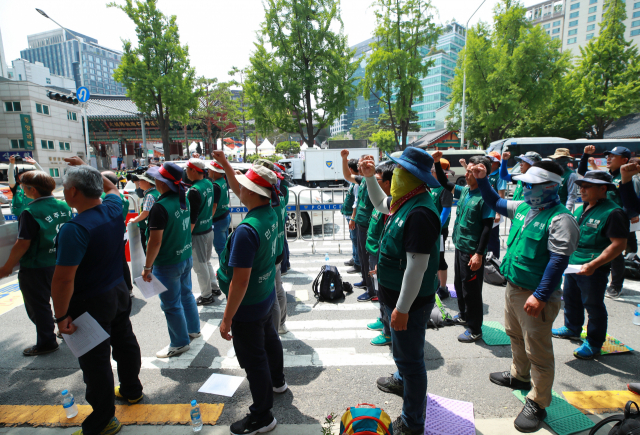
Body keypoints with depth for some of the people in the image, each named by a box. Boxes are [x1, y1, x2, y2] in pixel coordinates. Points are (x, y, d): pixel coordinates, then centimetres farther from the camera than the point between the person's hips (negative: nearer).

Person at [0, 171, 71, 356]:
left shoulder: (30, 212, -21)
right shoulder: (63, 206, -2)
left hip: (36, 268, -7)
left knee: (38, 306, 9)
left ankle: (47, 342, 21)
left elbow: (22, 245, -19)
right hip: (61, 263, 7)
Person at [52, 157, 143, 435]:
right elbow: (111, 187, 19)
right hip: (119, 292, 8)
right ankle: (132, 390, 46)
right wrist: (86, 167, 23)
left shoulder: (75, 229, -28)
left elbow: (63, 279, -27)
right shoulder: (114, 209, -6)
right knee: (125, 342, 24)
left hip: (91, 304, -8)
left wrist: (61, 316, -16)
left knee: (95, 362, 8)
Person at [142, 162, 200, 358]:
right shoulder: (184, 199, 1)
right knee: (186, 294, 24)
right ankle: (193, 329, 41)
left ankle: (180, 343, 24)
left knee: (171, 304, 8)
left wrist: (147, 267, -13)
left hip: (167, 264, -8)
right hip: (186, 257, 8)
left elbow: (155, 241, -23)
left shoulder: (160, 207, -25)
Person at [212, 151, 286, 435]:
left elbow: (240, 281, -30)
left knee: (253, 360, 10)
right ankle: (277, 382, 56)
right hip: (267, 297, 9)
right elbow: (238, 192, 12)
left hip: (248, 306, -9)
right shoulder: (270, 213, -7)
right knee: (269, 339, 30)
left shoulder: (247, 230, -33)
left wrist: (227, 319, -20)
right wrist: (225, 164, 14)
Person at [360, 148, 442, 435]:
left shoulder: (419, 213, -29)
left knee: (410, 357, 8)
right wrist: (369, 177, 14)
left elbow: (417, 266, -30)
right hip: (397, 296, 10)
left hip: (410, 301, -10)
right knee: (401, 348, 31)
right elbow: (380, 203, 25)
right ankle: (401, 380, 58)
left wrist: (402, 309, -26)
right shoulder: (406, 203, 2)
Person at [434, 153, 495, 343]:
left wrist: (479, 254, -22)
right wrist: (437, 163, 7)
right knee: (459, 284, 22)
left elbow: (487, 227, -19)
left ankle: (475, 329, 19)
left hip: (473, 252, -8)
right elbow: (445, 183, 19)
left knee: (471, 290, 3)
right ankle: (464, 315, 42)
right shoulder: (464, 190, 5)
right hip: (460, 247, 8)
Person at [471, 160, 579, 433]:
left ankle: (536, 404, 21)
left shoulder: (560, 219, -20)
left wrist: (540, 296, -27)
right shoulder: (523, 207, 5)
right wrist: (482, 180, 12)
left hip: (535, 296, -9)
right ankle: (519, 375, 48)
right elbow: (495, 203, 22)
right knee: (515, 336, 26)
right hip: (513, 287, 9)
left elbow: (559, 261, -24)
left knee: (538, 351, 4)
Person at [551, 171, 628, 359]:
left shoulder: (613, 212, -16)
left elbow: (619, 244, -21)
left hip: (593, 271, -8)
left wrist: (593, 265, -27)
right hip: (572, 265, 8)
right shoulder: (581, 209, 9)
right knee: (570, 298, 22)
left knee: (593, 306, 6)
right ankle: (572, 329, 43)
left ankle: (594, 344, 23)